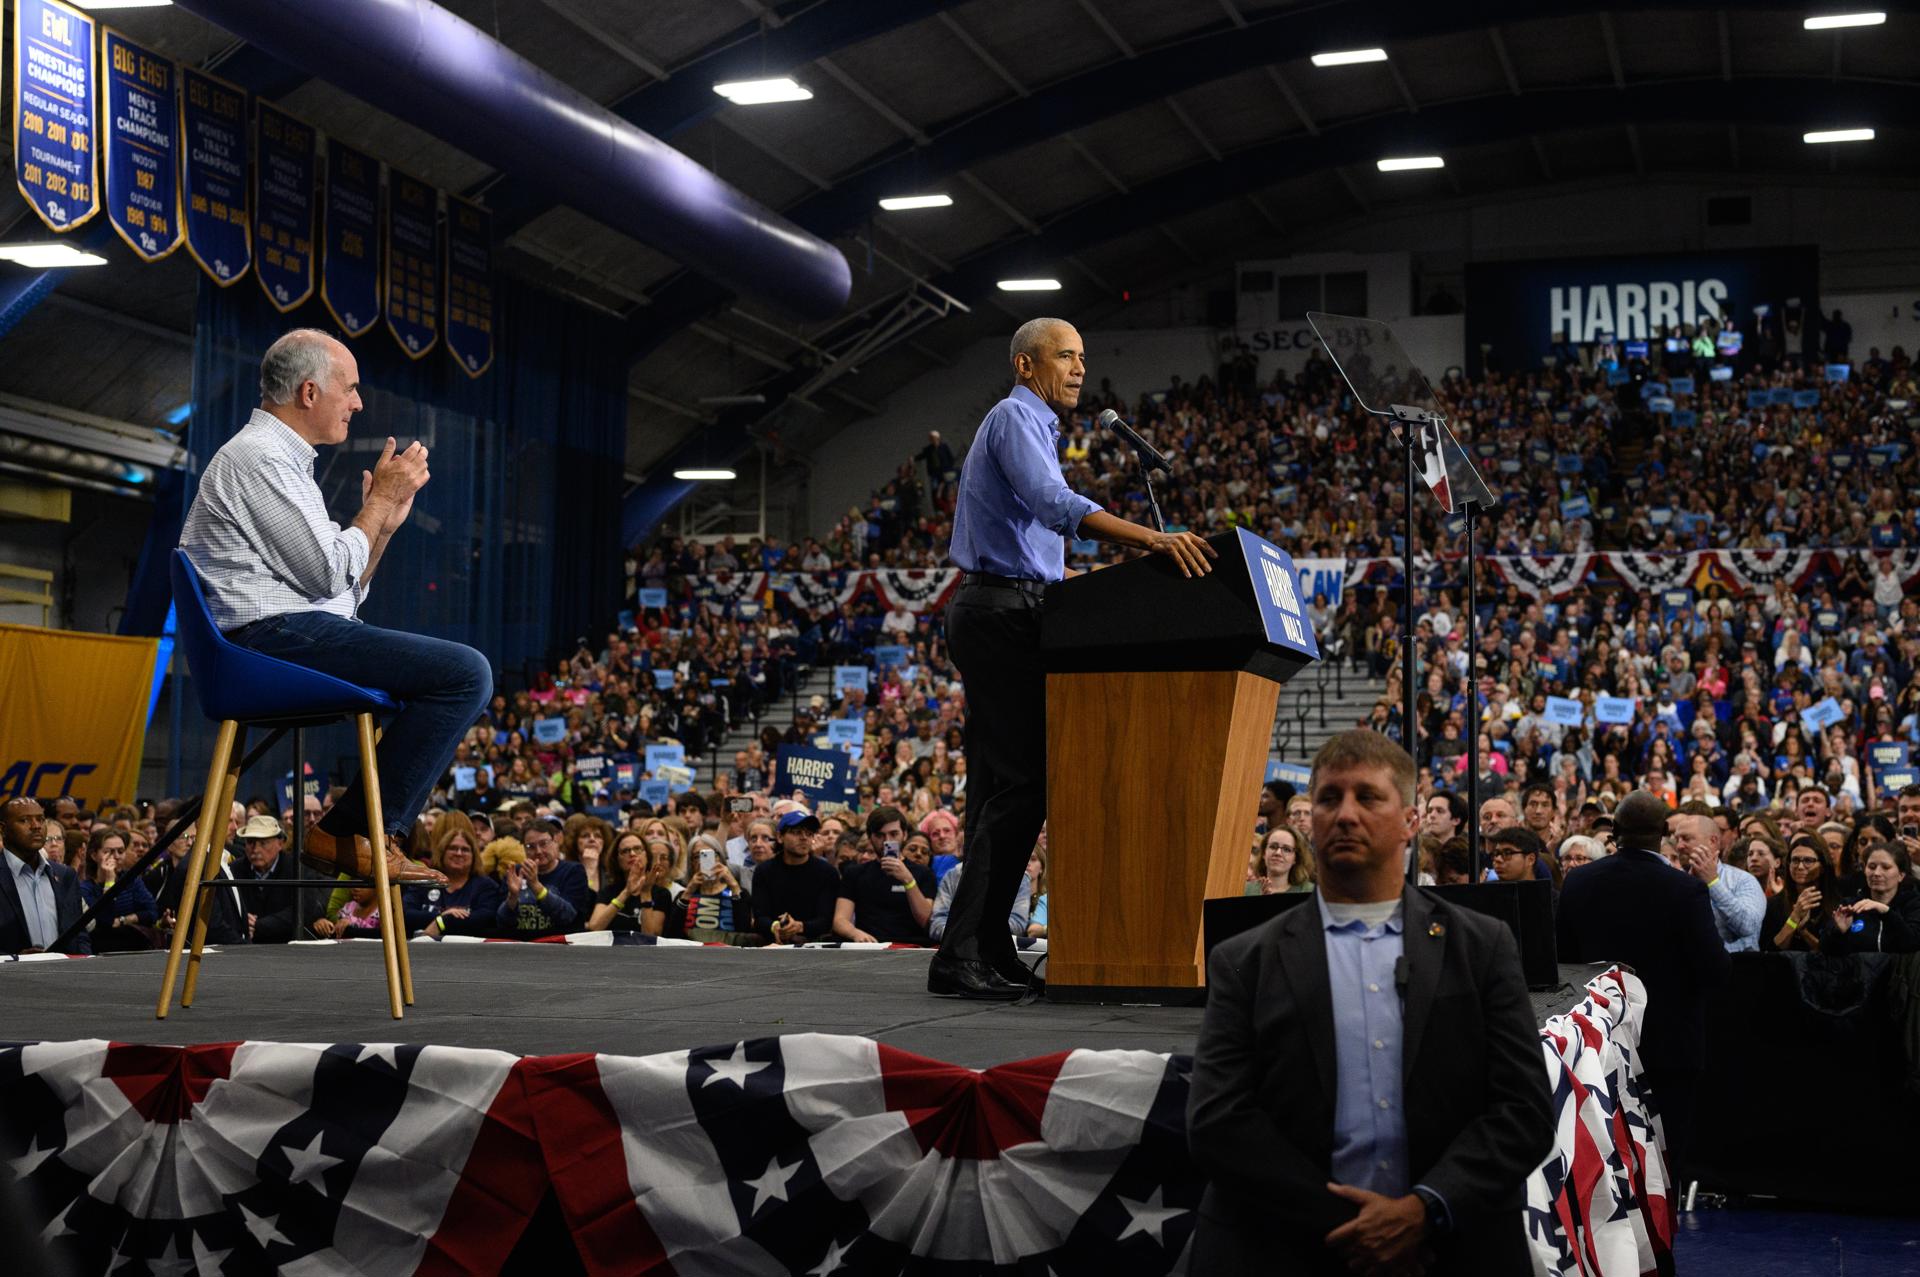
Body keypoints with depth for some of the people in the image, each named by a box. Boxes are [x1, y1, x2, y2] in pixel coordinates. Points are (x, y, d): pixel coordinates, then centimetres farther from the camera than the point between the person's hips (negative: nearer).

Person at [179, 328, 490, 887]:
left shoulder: (282, 459, 25)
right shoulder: (257, 456, -9)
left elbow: (342, 587, 22)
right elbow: (328, 574, -15)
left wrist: (385, 519, 12)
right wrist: (381, 499, -2)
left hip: (295, 631, 11)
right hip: (278, 635, -11)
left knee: (462, 670, 12)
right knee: (464, 673, -18)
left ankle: (373, 829, 2)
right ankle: (349, 834, -13)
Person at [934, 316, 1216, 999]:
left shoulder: (1031, 426, 25)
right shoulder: (1014, 418, -9)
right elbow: (1056, 505, -27)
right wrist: (1155, 539, -35)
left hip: (997, 615, 11)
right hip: (1001, 614, -11)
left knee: (999, 786, 9)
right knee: (1021, 783, -14)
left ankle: (987, 951, 10)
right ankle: (960, 954, -16)